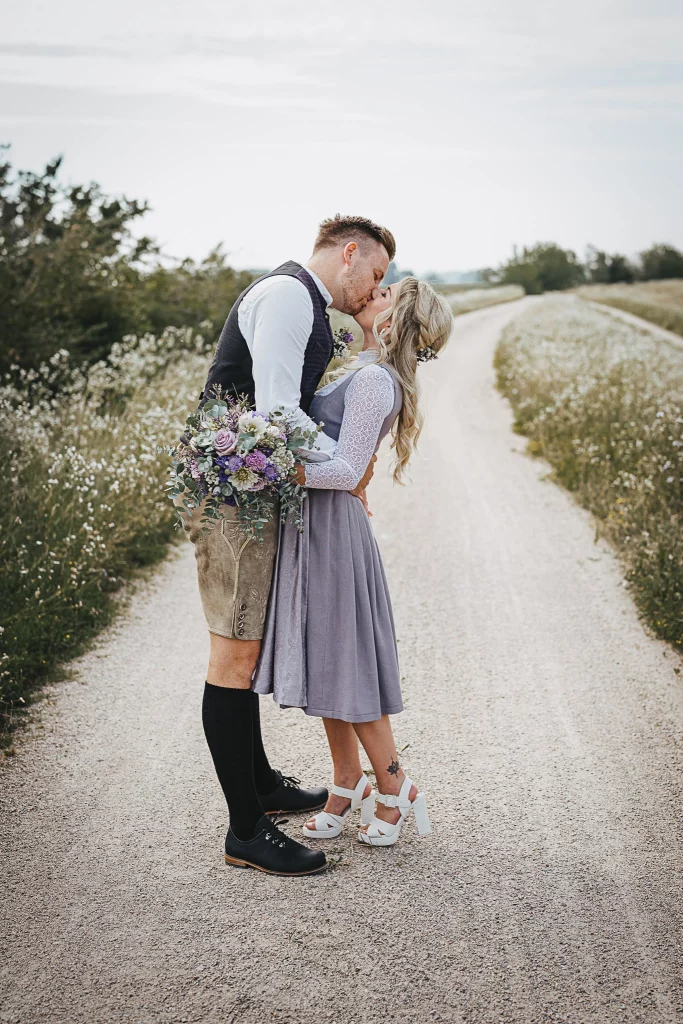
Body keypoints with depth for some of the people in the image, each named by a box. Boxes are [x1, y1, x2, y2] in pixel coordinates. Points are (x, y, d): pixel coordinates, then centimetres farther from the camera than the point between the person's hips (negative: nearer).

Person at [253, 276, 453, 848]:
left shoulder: (374, 378, -15)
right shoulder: (362, 372, 14)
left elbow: (345, 471, -21)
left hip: (331, 524, -9)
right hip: (311, 524, 9)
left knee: (344, 664, 0)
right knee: (323, 661, 14)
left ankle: (395, 790, 16)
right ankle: (348, 786, 26)